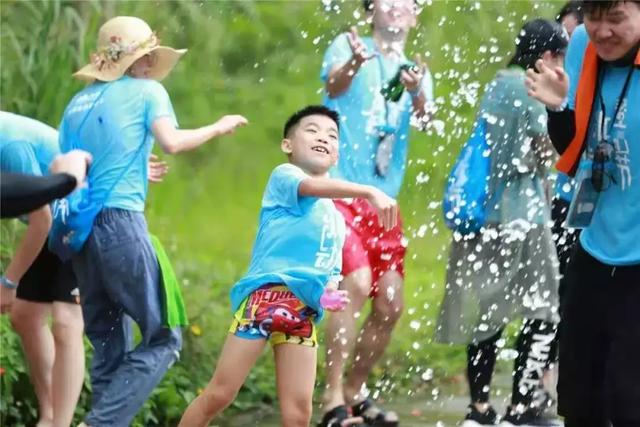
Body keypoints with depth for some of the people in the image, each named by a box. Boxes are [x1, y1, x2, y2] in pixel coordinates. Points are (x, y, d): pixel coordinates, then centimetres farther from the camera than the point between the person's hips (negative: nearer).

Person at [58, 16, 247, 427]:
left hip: (79, 224, 7)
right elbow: (172, 142, -12)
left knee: (109, 348, 13)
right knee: (163, 337, -4)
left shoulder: (79, 102, 20)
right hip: (120, 220, -7)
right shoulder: (147, 90, 4)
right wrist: (218, 128, 4)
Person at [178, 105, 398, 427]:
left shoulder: (337, 219, 26)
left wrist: (331, 292, 3)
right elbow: (314, 186, -19)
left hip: (305, 311, 6)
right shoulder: (284, 176, 4)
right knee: (220, 394, -6)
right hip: (266, 294, -6)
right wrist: (370, 192, -33)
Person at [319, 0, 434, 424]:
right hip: (338, 192, -6)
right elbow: (334, 86, -23)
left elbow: (423, 118, -9)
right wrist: (355, 62, -47)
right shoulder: (348, 47, -1)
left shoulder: (416, 71, 13)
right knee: (356, 283, -24)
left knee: (391, 305, 6)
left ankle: (356, 390, 25)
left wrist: (417, 95, -33)